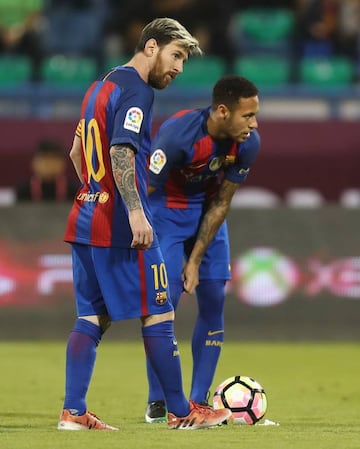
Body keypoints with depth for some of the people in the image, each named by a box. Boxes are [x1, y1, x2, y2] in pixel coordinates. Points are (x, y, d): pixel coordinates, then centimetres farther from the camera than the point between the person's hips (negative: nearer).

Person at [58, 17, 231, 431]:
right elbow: (121, 152, -23)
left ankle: (73, 412, 3)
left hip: (86, 220, 9)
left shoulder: (101, 86, 17)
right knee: (158, 313, -1)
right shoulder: (135, 90, -11)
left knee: (92, 316, 9)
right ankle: (180, 412, 4)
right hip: (121, 226, -9)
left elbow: (76, 152, 25)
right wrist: (135, 211, -27)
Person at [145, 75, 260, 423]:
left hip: (207, 212, 5)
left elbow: (220, 204, -10)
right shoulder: (177, 134, -34)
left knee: (213, 302, -1)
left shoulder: (248, 144, -19)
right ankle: (156, 402, -3)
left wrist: (195, 259, -12)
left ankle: (199, 401, 7)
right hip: (167, 209, -5)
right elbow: (141, 193, -26)